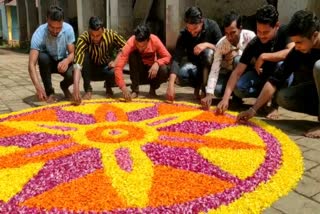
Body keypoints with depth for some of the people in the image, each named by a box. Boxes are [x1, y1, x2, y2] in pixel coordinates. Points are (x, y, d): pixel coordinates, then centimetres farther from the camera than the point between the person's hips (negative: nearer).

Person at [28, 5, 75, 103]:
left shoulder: (68, 29, -22)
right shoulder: (39, 34, -30)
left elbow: (72, 53, -17)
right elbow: (32, 64, -35)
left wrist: (67, 61, -43)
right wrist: (38, 87, -51)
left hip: (63, 61, 1)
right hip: (48, 62, 0)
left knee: (72, 75, -31)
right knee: (43, 57, -35)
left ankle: (64, 86, 7)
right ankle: (49, 91, -16)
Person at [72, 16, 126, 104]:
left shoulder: (111, 34, -23)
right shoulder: (83, 38, -30)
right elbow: (77, 64, -41)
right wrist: (76, 87, -53)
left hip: (106, 67, 1)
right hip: (90, 69, 0)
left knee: (114, 71, -33)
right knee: (84, 55, -31)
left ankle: (108, 87, 3)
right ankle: (88, 90, -16)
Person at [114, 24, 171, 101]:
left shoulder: (155, 40, -23)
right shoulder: (130, 43, -28)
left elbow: (167, 57, -17)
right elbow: (118, 66, -34)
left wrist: (157, 63, -38)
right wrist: (123, 88, -45)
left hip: (152, 70, 1)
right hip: (138, 72, 0)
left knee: (164, 70, -32)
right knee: (133, 55, -31)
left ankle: (153, 88, 0)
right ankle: (135, 90, -18)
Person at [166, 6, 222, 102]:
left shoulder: (212, 26, -18)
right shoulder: (183, 35, -17)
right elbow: (176, 59, -27)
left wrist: (207, 45, -36)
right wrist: (171, 84, -39)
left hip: (212, 64, 0)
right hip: (195, 65, 1)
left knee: (209, 52, -34)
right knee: (181, 74, -32)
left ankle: (204, 88, -20)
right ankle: (198, 85, 1)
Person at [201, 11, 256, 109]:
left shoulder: (250, 36, -24)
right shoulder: (221, 44, -22)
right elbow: (214, 70, -28)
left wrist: (238, 54, -30)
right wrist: (209, 94, -39)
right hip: (228, 72, 1)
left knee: (238, 59, -34)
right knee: (217, 91, -27)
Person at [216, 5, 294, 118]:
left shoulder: (285, 32, -23)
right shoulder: (253, 45, -22)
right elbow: (237, 72, -26)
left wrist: (263, 56, -39)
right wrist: (225, 98, -38)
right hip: (263, 73, 2)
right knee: (239, 88, -25)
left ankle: (275, 104, -18)